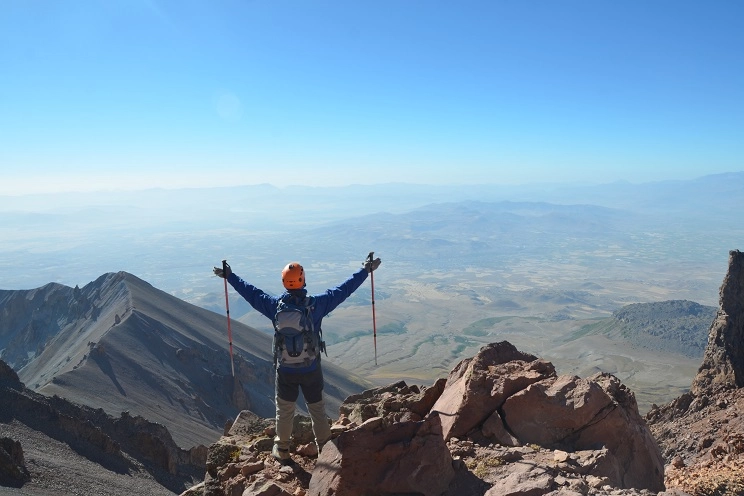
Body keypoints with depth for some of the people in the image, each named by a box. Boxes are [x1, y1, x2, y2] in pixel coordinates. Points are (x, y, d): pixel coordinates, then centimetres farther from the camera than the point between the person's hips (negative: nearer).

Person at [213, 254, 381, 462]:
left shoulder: (275, 305, -13)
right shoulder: (316, 304, -16)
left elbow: (251, 292, 0)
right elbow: (343, 289, -9)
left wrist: (229, 276, 15)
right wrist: (366, 270, 1)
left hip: (285, 370, 1)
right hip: (312, 369, -1)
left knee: (284, 410, 19)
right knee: (317, 408, 16)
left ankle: (282, 450, 36)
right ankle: (324, 448, 30)